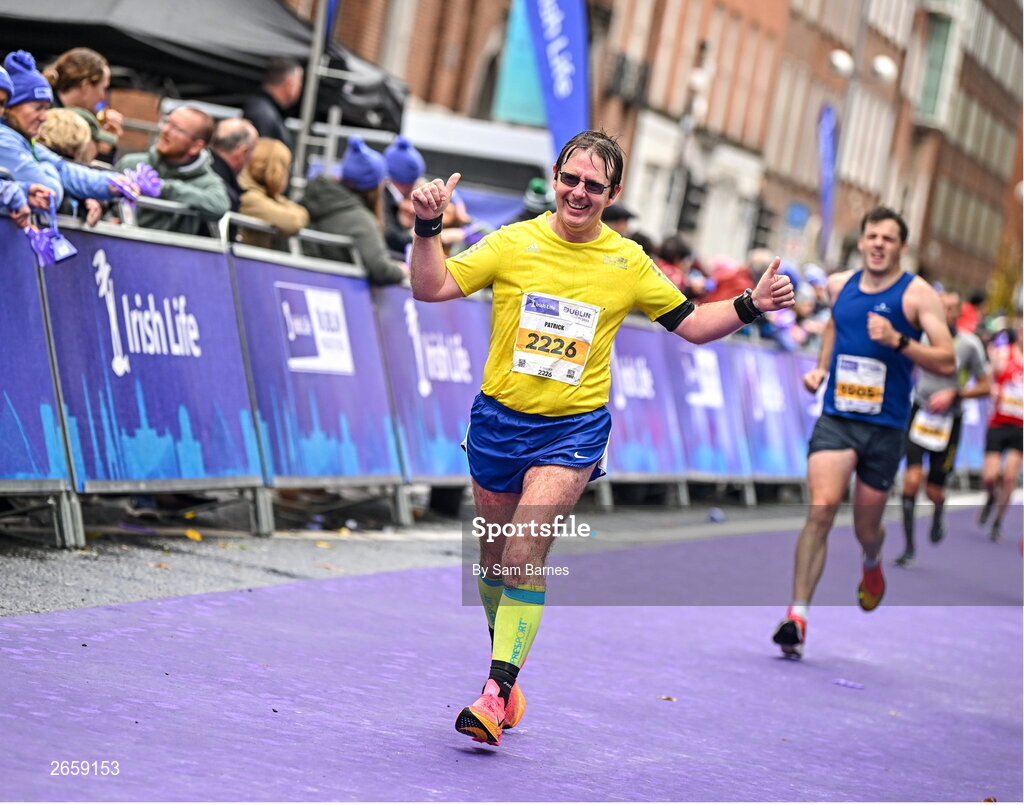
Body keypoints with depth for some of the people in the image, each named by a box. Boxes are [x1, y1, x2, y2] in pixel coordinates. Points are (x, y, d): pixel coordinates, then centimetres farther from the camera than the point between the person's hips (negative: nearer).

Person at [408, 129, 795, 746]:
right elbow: (432, 288, -5)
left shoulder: (628, 262, 1)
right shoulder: (512, 243, -2)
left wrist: (751, 306, -5)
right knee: (494, 557, 14)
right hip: (499, 419, 2)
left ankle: (497, 694, -17)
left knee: (525, 557, -17)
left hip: (573, 428, -2)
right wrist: (429, 227, -20)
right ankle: (504, 662, 36)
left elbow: (692, 325, 10)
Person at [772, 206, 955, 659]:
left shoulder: (917, 294, -6)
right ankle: (797, 617, -24)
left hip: (885, 427, -2)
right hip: (836, 418, 2)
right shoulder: (839, 285, 8)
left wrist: (898, 340, -24)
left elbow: (947, 362, -11)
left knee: (866, 528, 12)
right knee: (821, 508, -20)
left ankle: (872, 565, 51)